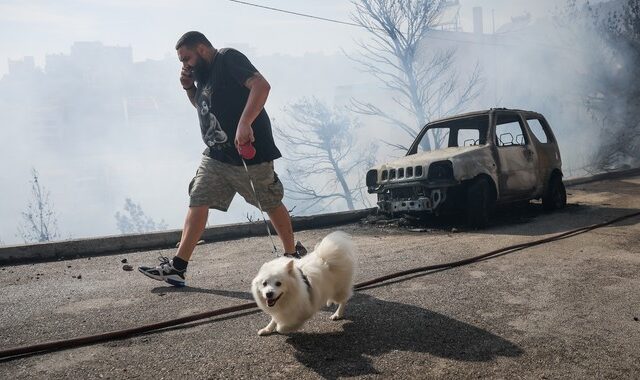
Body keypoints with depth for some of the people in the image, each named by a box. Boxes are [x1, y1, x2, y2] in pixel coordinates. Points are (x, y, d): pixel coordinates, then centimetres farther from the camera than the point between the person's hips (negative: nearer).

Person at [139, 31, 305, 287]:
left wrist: (244, 124, -35)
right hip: (215, 155, 8)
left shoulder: (228, 59, -11)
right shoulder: (203, 72, 15)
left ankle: (293, 254, 26)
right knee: (198, 202, -1)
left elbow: (261, 86, -26)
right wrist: (189, 87, 10)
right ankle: (178, 266, 1)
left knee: (271, 204, 6)